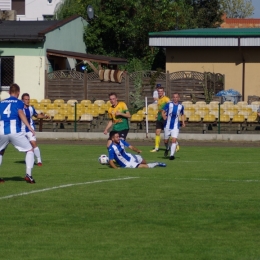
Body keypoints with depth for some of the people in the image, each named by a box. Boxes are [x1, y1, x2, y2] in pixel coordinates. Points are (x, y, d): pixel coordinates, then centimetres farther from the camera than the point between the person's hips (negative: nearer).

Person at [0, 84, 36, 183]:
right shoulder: (19, 102, 6)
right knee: (30, 150, 9)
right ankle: (28, 174, -4)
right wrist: (29, 127, -22)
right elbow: (20, 113, -13)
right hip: (15, 132, -4)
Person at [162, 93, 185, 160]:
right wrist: (164, 117, -19)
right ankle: (167, 148, 42)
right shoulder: (168, 104, 0)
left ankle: (172, 155, -14)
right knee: (166, 140, 9)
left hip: (175, 126, 0)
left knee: (174, 140, -15)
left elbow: (182, 115, 21)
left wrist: (183, 122, 7)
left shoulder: (181, 106, 6)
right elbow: (163, 112, 2)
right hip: (168, 125, 0)